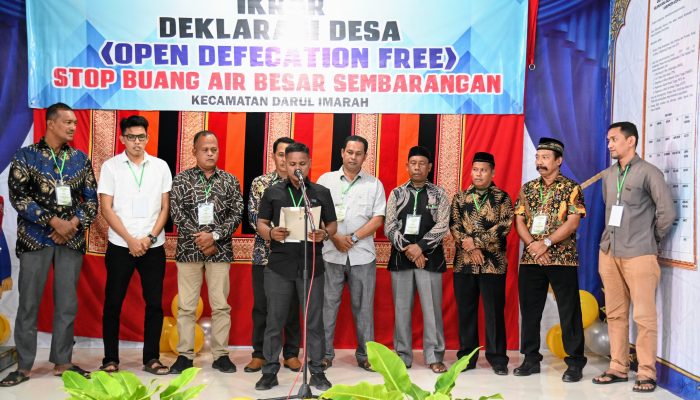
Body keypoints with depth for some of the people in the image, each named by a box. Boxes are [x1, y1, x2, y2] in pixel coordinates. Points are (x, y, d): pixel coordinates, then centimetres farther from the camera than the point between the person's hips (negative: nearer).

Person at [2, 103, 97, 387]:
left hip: (71, 239, 3)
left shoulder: (81, 159, 9)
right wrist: (55, 221, -15)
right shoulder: (25, 156, 0)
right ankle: (24, 366, 13)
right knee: (29, 303, 2)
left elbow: (92, 200, 8)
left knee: (67, 303, 6)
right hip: (35, 238, -2)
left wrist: (73, 224, -9)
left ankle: (62, 362, 17)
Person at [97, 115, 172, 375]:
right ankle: (110, 359, 15)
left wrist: (150, 238, -7)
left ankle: (151, 358, 14)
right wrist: (130, 240, -11)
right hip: (120, 246, -1)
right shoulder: (111, 166, 0)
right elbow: (106, 209, -4)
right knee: (113, 303, 3)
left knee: (155, 303, 4)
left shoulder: (161, 166, 5)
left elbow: (165, 207, 5)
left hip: (153, 246, 2)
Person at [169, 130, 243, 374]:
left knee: (221, 305, 3)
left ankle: (221, 354, 12)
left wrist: (214, 235, -12)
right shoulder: (182, 179, 6)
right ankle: (185, 355, 13)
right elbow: (177, 212, -3)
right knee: (186, 306, 2)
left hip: (220, 250, 1)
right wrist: (199, 237, -11)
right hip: (188, 249, 0)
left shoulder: (230, 181, 8)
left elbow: (237, 214, 0)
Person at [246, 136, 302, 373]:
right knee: (261, 306, 5)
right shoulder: (260, 182, 6)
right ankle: (259, 354, 17)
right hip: (264, 253, 0)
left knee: (292, 306, 7)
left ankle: (291, 354, 18)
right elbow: (253, 214, -2)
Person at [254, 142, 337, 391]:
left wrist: (324, 234, -13)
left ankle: (317, 372, 17)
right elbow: (261, 223, 6)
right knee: (274, 321, 5)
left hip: (312, 265, 0)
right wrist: (271, 233, -15)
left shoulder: (322, 193, 7)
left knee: (314, 321, 6)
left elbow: (332, 224, 9)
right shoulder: (273, 192, 6)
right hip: (279, 265, 0)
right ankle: (270, 371, 17)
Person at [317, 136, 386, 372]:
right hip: (330, 253, 0)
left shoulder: (374, 184, 8)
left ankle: (365, 354, 16)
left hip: (362, 254, 0)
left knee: (363, 306, 6)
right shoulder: (326, 180, 7)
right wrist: (336, 238, -11)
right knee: (328, 304, 3)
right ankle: (325, 353, 13)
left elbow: (378, 219, 1)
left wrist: (353, 238, -10)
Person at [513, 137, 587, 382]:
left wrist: (546, 243, -17)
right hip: (530, 259, 4)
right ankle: (531, 360, 20)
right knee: (530, 311, 8)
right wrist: (533, 245, -10)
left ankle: (575, 363, 10)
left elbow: (572, 223, -10)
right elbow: (519, 221, 6)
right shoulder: (527, 189, 11)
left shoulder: (571, 189, -1)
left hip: (563, 259, -4)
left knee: (569, 312, 0)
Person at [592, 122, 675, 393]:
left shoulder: (648, 172, -5)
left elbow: (667, 212, -7)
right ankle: (618, 368, 18)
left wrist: (652, 240, 3)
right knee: (615, 314, 10)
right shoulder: (608, 175, 13)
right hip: (609, 254, 6)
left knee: (643, 315, -2)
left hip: (639, 255, -6)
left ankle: (646, 373, 6)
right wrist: (609, 240, 14)